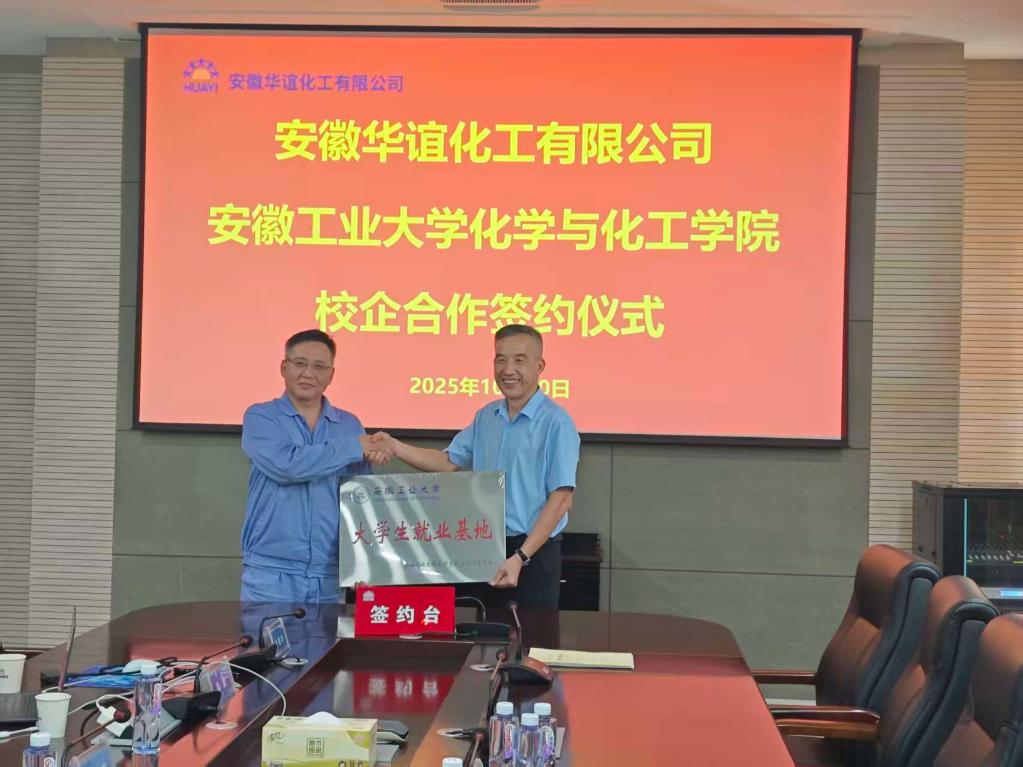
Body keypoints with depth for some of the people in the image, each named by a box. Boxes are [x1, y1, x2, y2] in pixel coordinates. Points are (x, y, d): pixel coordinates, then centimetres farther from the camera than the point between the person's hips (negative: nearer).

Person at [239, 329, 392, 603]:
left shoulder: (350, 425, 11)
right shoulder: (260, 418, 0)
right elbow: (286, 465, -19)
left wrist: (369, 458, -9)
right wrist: (354, 448, -12)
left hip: (332, 577, 3)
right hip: (270, 574, -3)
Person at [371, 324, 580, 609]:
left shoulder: (556, 422, -13)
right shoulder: (485, 417, 9)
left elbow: (561, 498, -16)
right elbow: (448, 462, 15)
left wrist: (520, 558, -21)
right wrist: (395, 447, -1)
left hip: (534, 552, -6)